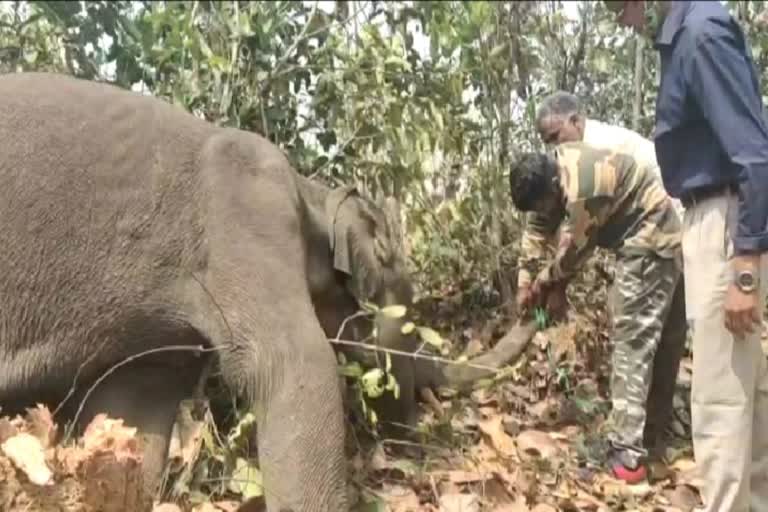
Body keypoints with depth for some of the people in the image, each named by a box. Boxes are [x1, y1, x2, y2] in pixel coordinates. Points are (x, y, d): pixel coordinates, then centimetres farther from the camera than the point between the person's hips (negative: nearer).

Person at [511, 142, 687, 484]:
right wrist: (526, 282, 3)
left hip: (648, 244, -10)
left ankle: (628, 455, -11)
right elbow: (538, 227, 7)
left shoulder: (583, 188, -29)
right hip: (666, 239, 10)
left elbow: (575, 250, -16)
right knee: (663, 341, 14)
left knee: (633, 342, -11)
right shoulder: (553, 167, 0)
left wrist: (543, 284, 1)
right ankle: (651, 439, 26)